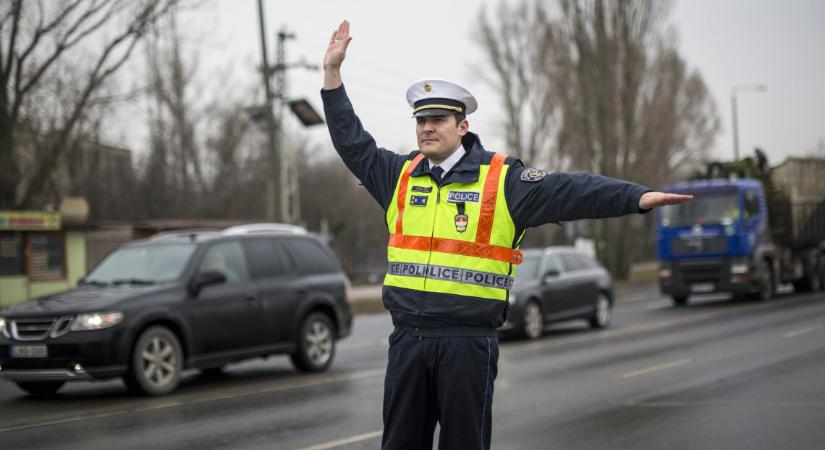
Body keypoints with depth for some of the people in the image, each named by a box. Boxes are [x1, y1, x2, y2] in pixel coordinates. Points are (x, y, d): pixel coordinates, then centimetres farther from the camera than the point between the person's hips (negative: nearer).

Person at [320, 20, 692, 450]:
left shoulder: (501, 180, -2)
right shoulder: (401, 175, 11)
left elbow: (570, 191, -10)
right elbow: (352, 143, 16)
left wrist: (638, 197, -20)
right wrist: (332, 73, 12)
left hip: (468, 341, -4)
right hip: (408, 336, 4)